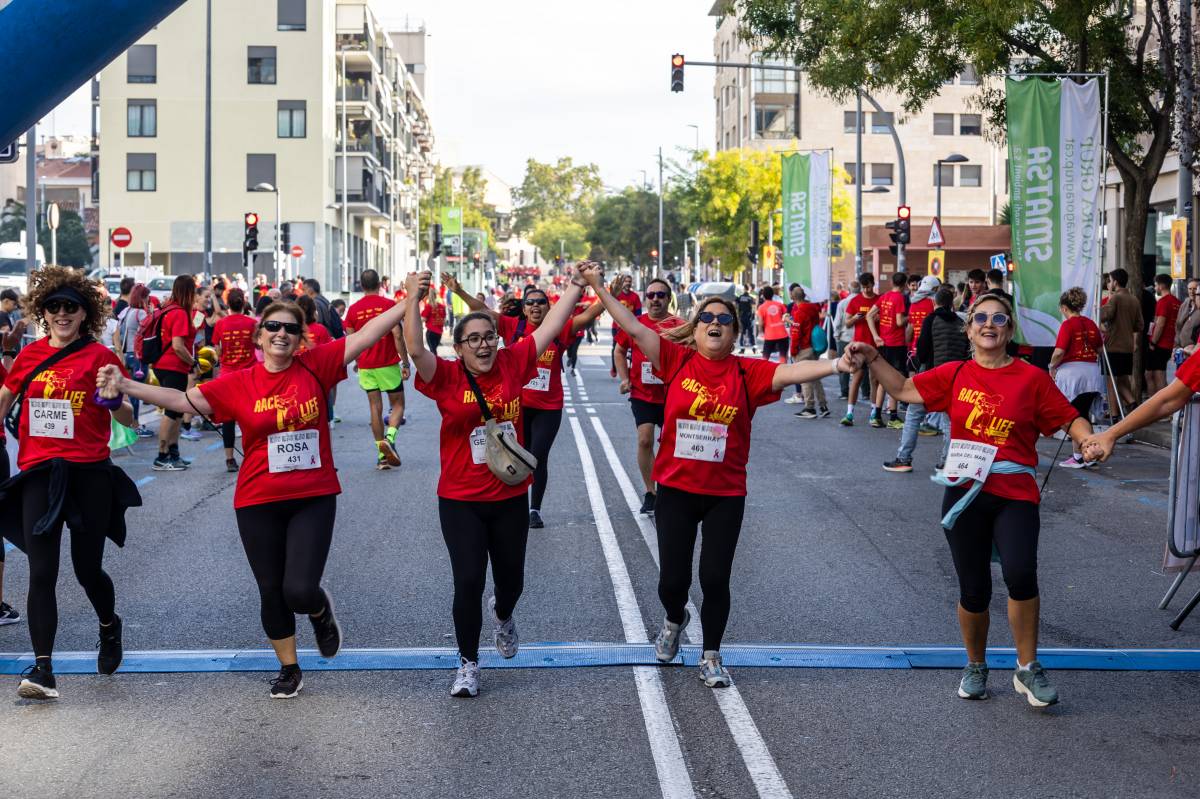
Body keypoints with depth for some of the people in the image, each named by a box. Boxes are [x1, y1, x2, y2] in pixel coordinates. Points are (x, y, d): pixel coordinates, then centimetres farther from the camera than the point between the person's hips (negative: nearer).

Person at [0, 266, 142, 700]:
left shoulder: (99, 357, -2)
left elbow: (128, 419, -3)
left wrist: (115, 398, -22)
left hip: (89, 473, -2)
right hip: (38, 473, 2)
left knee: (87, 569, 8)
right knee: (41, 573, -6)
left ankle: (109, 627, 39)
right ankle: (43, 669, -7)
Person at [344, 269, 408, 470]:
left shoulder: (353, 309, 3)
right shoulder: (388, 304, -7)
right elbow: (397, 336, -13)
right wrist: (405, 363, -7)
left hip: (366, 367, 3)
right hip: (388, 364, -3)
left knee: (375, 407, 7)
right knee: (398, 404, 9)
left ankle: (382, 455, 6)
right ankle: (389, 438, -17)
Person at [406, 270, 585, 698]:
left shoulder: (512, 365, -2)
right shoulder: (447, 377, -10)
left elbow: (549, 327, 1)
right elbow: (416, 350, -26)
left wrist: (576, 286, 0)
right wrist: (413, 301, -36)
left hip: (510, 498, 3)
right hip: (461, 501, -3)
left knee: (511, 579, 16)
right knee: (469, 581, -7)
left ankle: (502, 614, 53)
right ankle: (468, 663, 13)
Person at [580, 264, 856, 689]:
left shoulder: (747, 372, -4)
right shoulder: (677, 359, -3)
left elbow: (792, 372, -17)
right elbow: (634, 328, -6)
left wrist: (836, 364, -32)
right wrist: (599, 288, -11)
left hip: (725, 495, 0)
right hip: (675, 490, 0)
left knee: (715, 579, 1)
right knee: (672, 580, 5)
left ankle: (711, 657, 22)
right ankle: (674, 620, 41)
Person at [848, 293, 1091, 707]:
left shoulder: (1032, 378, 1)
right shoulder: (955, 375, 7)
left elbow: (1070, 419, 3)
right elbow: (904, 389, 13)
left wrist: (1089, 440, -16)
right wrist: (872, 359, 3)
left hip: (1015, 494, -2)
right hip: (965, 493, 2)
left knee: (1020, 574, -23)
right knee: (973, 590, 7)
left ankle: (1028, 669, -5)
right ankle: (975, 666, 31)